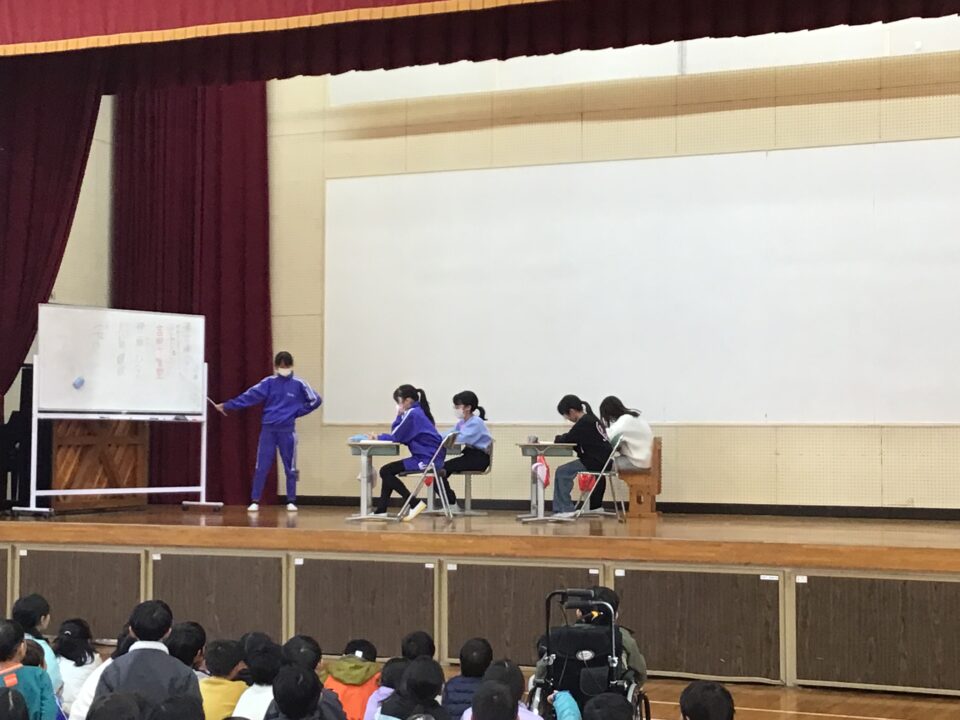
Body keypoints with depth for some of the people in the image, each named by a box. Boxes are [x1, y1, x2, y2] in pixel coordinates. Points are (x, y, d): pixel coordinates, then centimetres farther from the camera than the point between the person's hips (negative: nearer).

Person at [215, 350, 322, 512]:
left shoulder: (299, 384, -2)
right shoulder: (269, 382, 2)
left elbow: (316, 400, 1)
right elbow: (250, 396, -4)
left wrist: (297, 413, -2)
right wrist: (227, 406, -11)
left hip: (287, 430, -1)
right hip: (268, 429, 1)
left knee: (290, 467, 6)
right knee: (261, 467, 0)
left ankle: (291, 502, 14)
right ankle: (255, 501, 5)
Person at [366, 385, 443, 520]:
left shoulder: (413, 413, -13)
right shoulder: (418, 412, 17)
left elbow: (396, 437, -12)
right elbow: (399, 435, 16)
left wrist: (379, 437, 4)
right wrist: (399, 415, 6)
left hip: (426, 459, -10)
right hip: (429, 457, 10)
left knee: (386, 471, -8)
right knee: (388, 471, 17)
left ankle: (415, 504, -8)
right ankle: (381, 510, 16)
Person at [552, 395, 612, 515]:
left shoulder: (584, 422, -16)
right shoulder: (590, 419, 14)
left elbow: (567, 439, -15)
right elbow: (573, 438, 20)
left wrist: (558, 438, 5)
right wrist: (562, 438, 4)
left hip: (596, 462, -10)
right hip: (602, 460, 10)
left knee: (562, 472, -9)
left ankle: (565, 509, -7)